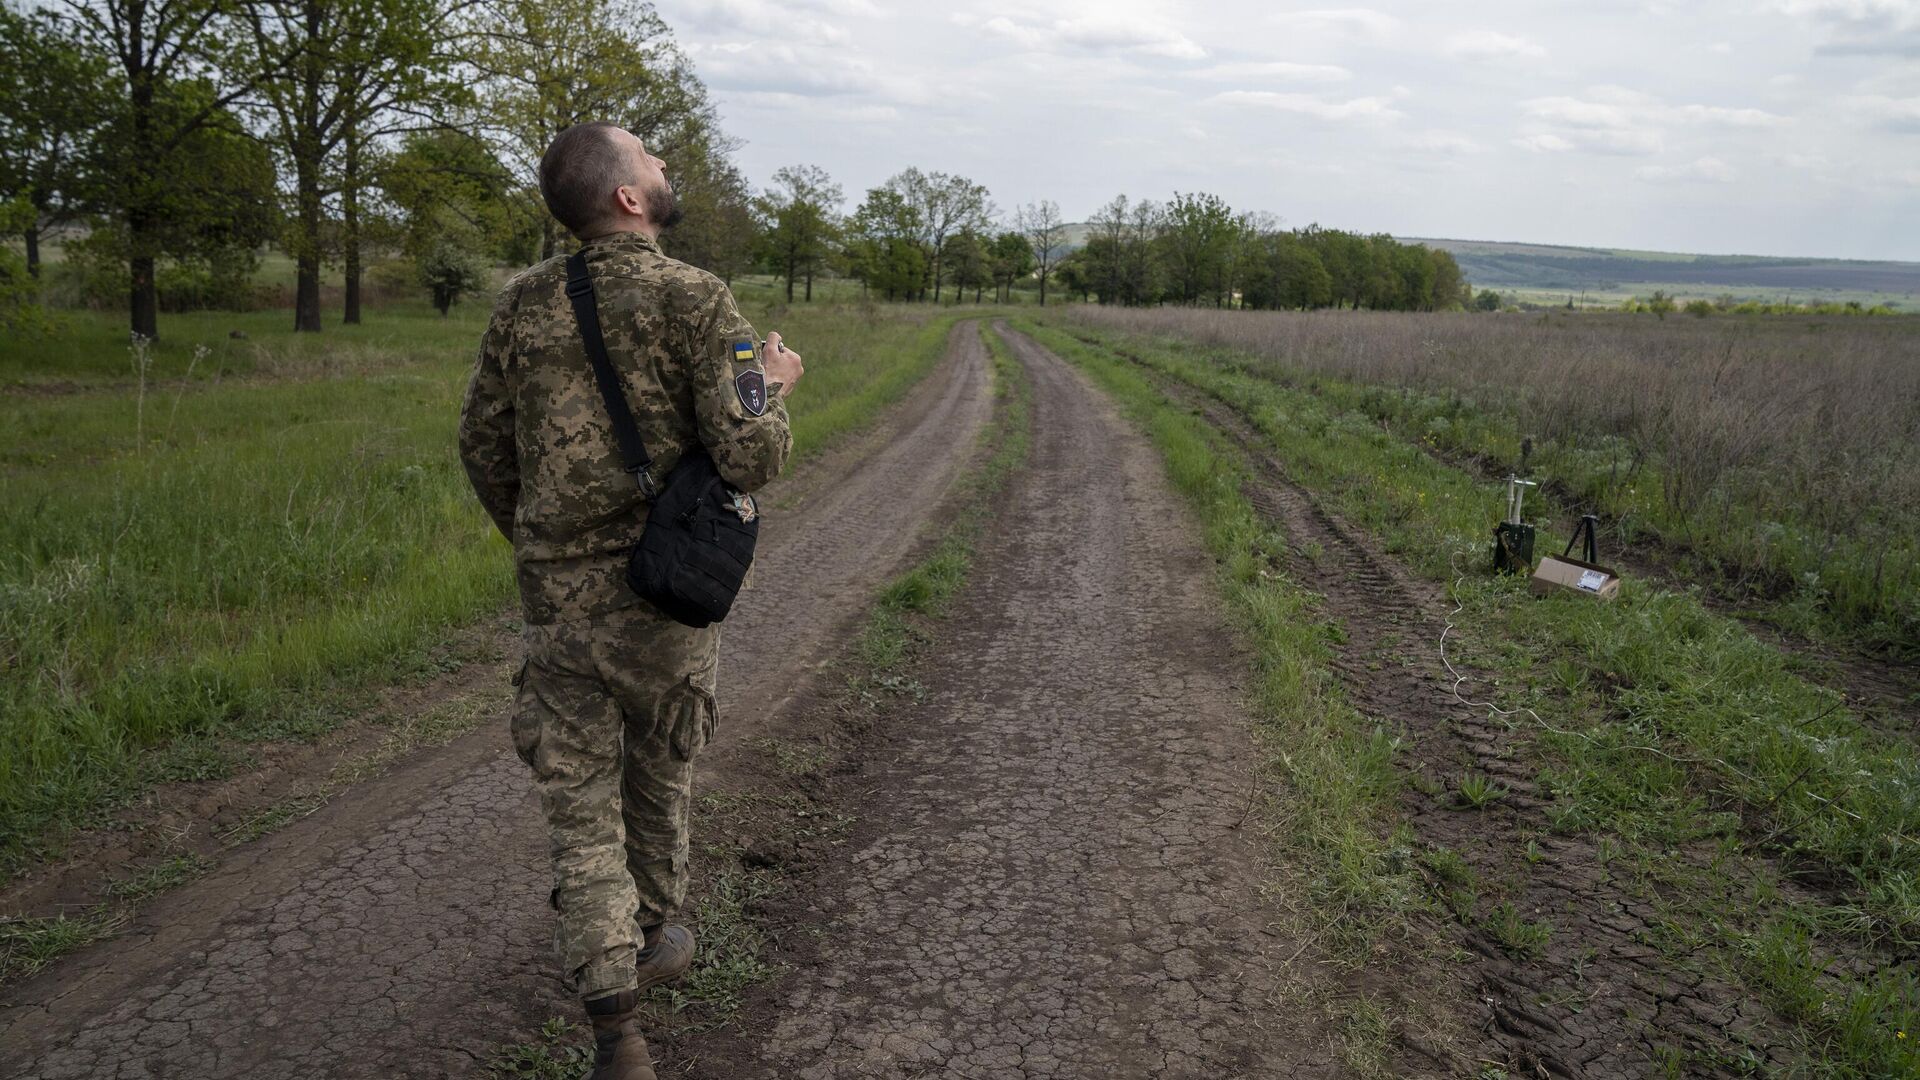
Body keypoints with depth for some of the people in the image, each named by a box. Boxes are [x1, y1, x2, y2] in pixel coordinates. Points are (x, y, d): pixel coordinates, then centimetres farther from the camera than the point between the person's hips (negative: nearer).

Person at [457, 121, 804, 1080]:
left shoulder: (523, 303, 2)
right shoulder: (696, 299, -12)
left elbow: (483, 449, 9)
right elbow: (749, 459, -19)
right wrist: (772, 388, 2)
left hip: (555, 598, 2)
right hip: (664, 597, -2)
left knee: (581, 810, 7)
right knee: (658, 776, 21)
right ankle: (648, 941, 42)